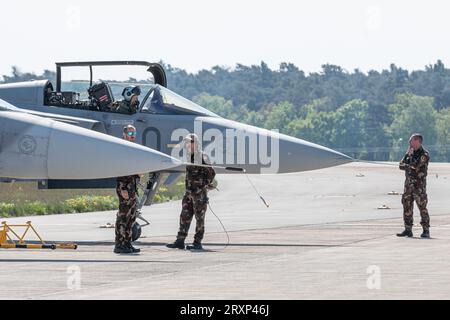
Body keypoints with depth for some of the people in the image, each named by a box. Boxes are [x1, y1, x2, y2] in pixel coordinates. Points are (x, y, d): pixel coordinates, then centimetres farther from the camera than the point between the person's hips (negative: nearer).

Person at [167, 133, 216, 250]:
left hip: (199, 193, -8)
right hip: (189, 192, 8)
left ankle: (197, 243, 2)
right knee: (184, 216, 6)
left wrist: (205, 185, -7)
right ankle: (180, 241, 7)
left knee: (199, 218, -2)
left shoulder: (202, 157, -11)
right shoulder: (189, 157, 14)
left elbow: (211, 172, -13)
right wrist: (188, 188, 16)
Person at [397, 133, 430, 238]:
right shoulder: (409, 153, 13)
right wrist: (411, 167, -10)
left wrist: (407, 166, -5)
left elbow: (416, 166, -18)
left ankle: (426, 230, -3)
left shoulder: (424, 154, -9)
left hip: (419, 185, -7)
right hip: (408, 183, 7)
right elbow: (401, 165, 7)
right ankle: (408, 230, 10)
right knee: (407, 206, 5)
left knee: (422, 207, -7)